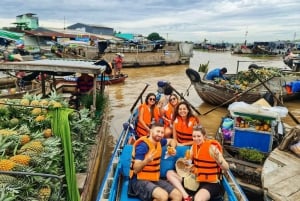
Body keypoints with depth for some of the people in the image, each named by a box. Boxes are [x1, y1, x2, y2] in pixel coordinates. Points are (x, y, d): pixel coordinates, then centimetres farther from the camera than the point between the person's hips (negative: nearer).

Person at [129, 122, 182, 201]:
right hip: (139, 181, -8)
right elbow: (136, 170, -20)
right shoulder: (143, 145, -18)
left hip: (155, 179, 8)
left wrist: (173, 148, 4)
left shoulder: (158, 141, 6)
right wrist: (146, 161, -40)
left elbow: (172, 141, 27)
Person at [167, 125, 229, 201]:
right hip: (195, 180, 8)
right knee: (170, 173, -5)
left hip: (210, 183, -7)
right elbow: (189, 162, 9)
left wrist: (218, 159, -35)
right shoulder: (194, 146, 2)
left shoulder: (211, 147, -15)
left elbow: (226, 168, -15)